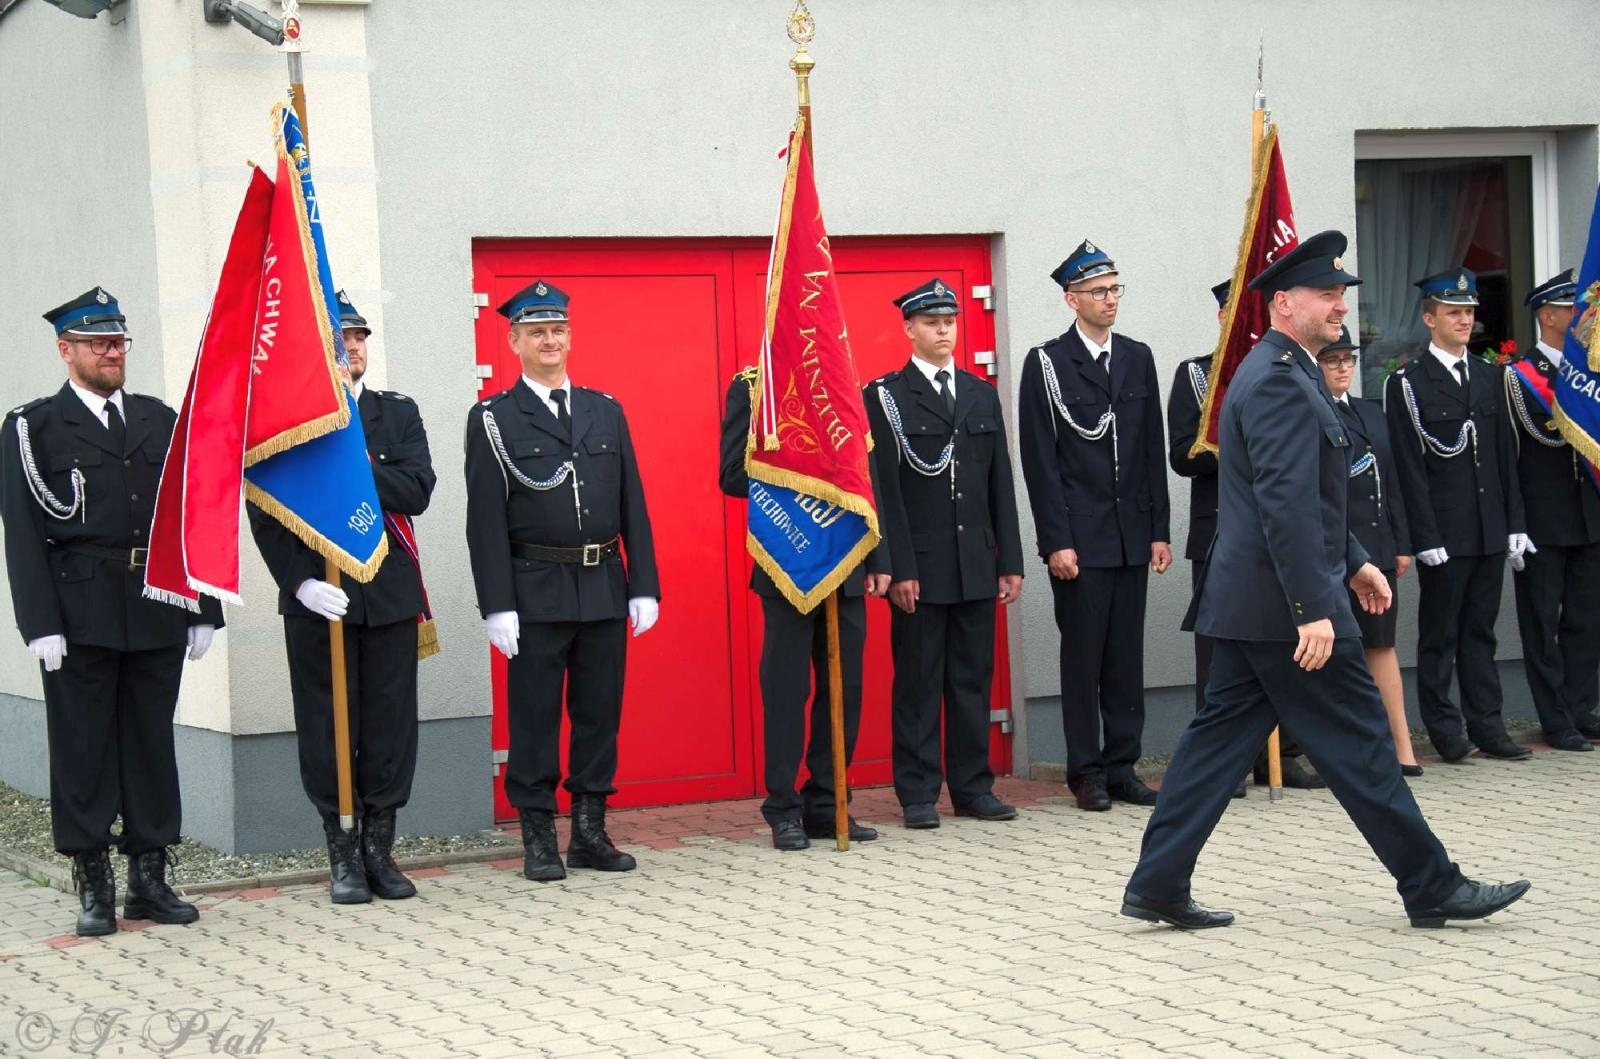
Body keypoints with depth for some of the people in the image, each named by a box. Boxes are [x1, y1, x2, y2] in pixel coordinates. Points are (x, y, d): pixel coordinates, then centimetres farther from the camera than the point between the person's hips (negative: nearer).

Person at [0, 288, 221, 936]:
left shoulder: (160, 421, 13)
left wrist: (204, 609, 7)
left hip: (157, 611, 4)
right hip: (81, 611, -4)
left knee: (152, 743, 8)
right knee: (83, 749, 1)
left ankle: (150, 879, 16)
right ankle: (93, 887, 7)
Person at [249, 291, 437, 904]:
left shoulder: (398, 414, 10)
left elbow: (416, 492, -5)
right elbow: (267, 515, -3)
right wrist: (300, 581, -14)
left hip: (390, 593, 2)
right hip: (317, 595, -2)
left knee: (390, 722, 4)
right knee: (328, 726, 2)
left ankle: (379, 850, 14)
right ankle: (342, 856, 11)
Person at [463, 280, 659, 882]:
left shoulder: (606, 412, 11)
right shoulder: (493, 420, 0)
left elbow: (632, 505, 10)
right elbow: (485, 520, -5)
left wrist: (644, 585, 3)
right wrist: (497, 604, -12)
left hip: (604, 589, 4)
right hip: (536, 590, -4)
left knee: (599, 713, 8)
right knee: (535, 719, 1)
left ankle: (590, 832, 17)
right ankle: (538, 839, 8)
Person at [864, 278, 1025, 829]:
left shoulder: (981, 394, 13)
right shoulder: (884, 396, -2)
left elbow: (1000, 484, 13)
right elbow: (884, 488, -7)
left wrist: (1010, 561, 8)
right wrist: (898, 568, -13)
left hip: (976, 565, 5)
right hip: (920, 566, -5)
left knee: (974, 680, 8)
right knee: (917, 682, 0)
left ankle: (973, 787, 15)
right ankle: (918, 793, 6)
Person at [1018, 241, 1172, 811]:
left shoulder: (1138, 358, 11)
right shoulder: (1047, 363, -3)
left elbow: (1153, 452, 13)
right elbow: (1041, 461, -6)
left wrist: (1159, 530, 8)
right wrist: (1056, 542, -12)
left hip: (1133, 537, 4)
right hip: (1079, 539, -4)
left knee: (1127, 655, 7)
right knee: (1083, 654, 0)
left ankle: (1122, 765, 14)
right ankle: (1087, 772, 7)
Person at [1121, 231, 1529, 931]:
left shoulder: (1278, 372, 17)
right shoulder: (1280, 381, -17)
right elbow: (1284, 505, -25)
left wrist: (1353, 561, 26)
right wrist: (1314, 609, -26)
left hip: (1246, 602, 10)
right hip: (1282, 603, -10)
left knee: (1220, 736, 10)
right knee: (1356, 742, -2)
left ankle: (1157, 885, 11)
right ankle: (1431, 888, 7)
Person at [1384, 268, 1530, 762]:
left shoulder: (1490, 377, 12)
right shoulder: (1407, 384, -5)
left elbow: (1506, 457, 14)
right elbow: (1410, 469, -9)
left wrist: (1515, 524, 8)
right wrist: (1426, 538, -14)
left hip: (1490, 533, 5)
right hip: (1443, 534, -5)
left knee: (1480, 630, 11)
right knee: (1439, 634, 3)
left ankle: (1487, 726, 15)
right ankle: (1445, 729, 9)